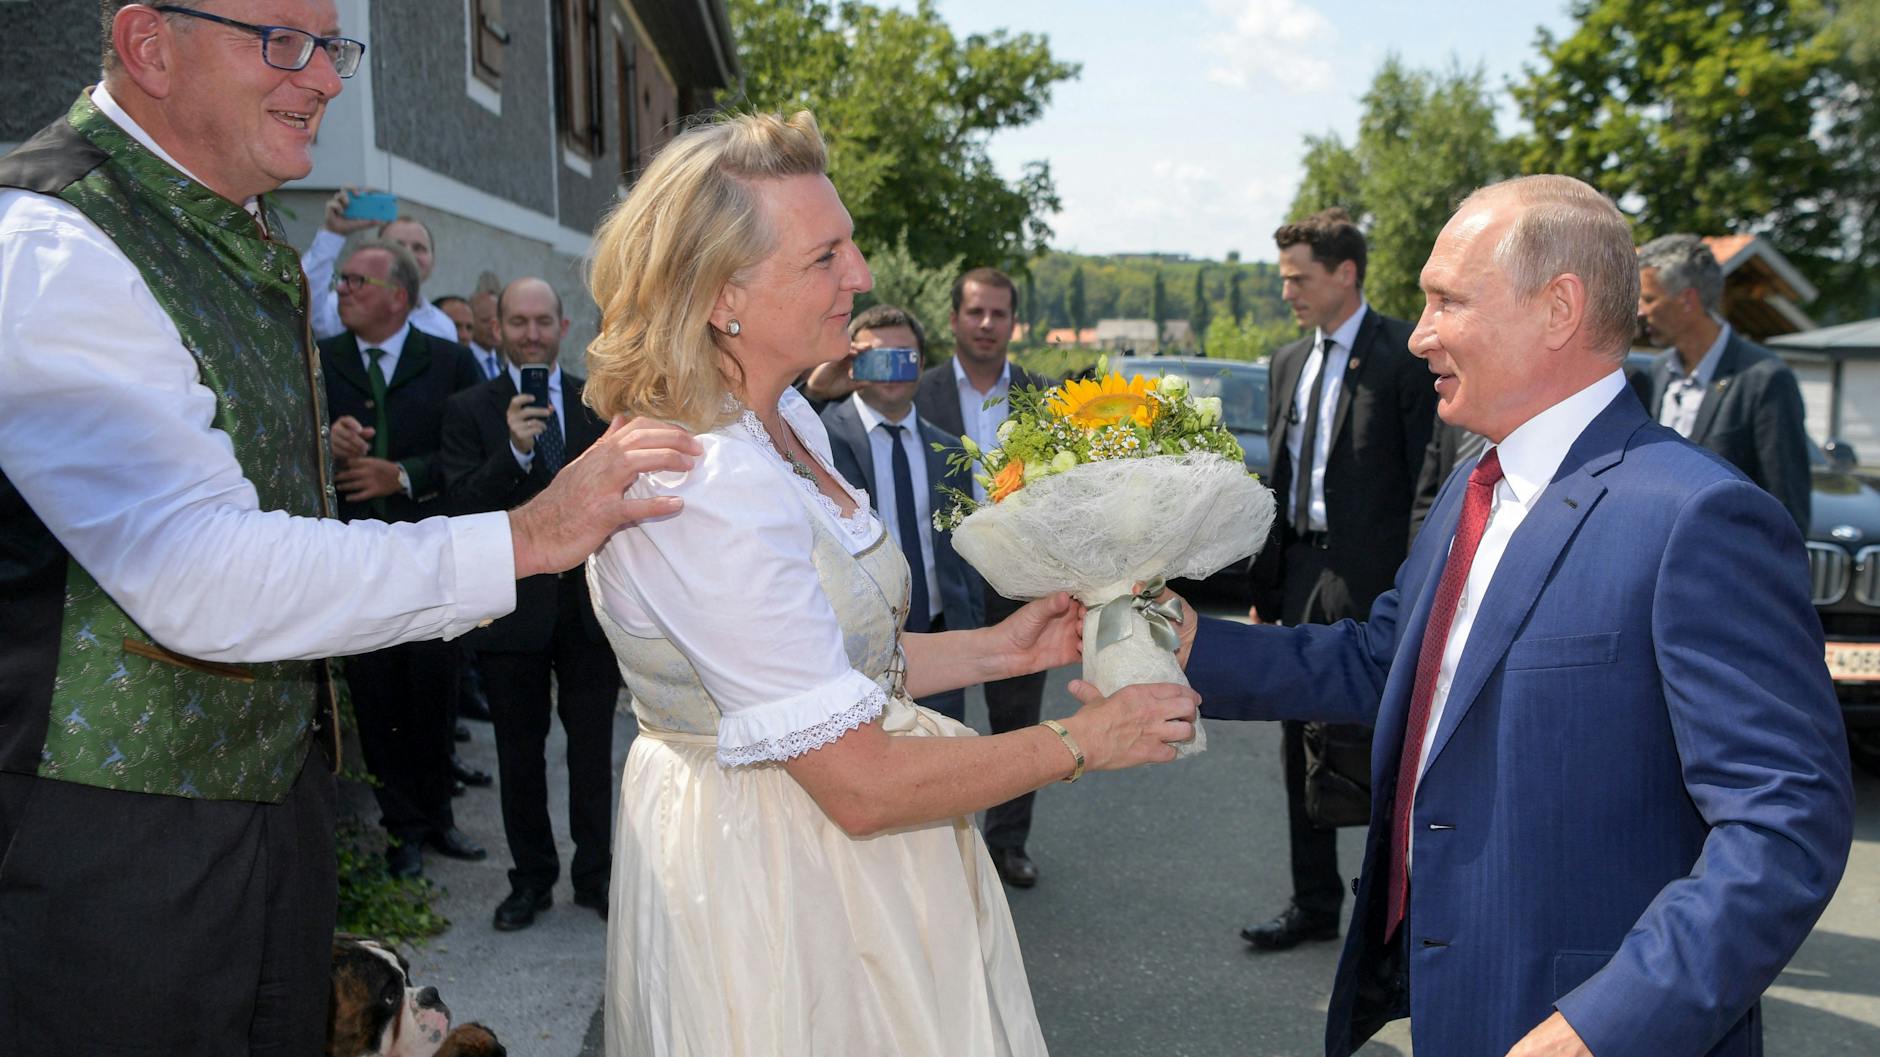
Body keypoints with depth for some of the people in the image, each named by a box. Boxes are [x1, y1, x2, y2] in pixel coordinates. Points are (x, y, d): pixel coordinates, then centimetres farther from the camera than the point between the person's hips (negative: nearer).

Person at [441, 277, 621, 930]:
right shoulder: (469, 410, -1)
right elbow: (463, 504, -11)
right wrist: (515, 451, -27)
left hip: (591, 602, 1)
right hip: (514, 607, -1)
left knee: (593, 748, 10)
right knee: (520, 753, 12)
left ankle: (594, 874, 25)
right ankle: (531, 877, 28)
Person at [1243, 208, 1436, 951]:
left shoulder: (1405, 356, -8)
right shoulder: (1288, 362, 14)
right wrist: (1264, 586, 13)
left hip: (1372, 579, -7)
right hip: (1300, 574, 7)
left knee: (1376, 747, -1)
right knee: (1302, 745, 13)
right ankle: (1314, 904, 26)